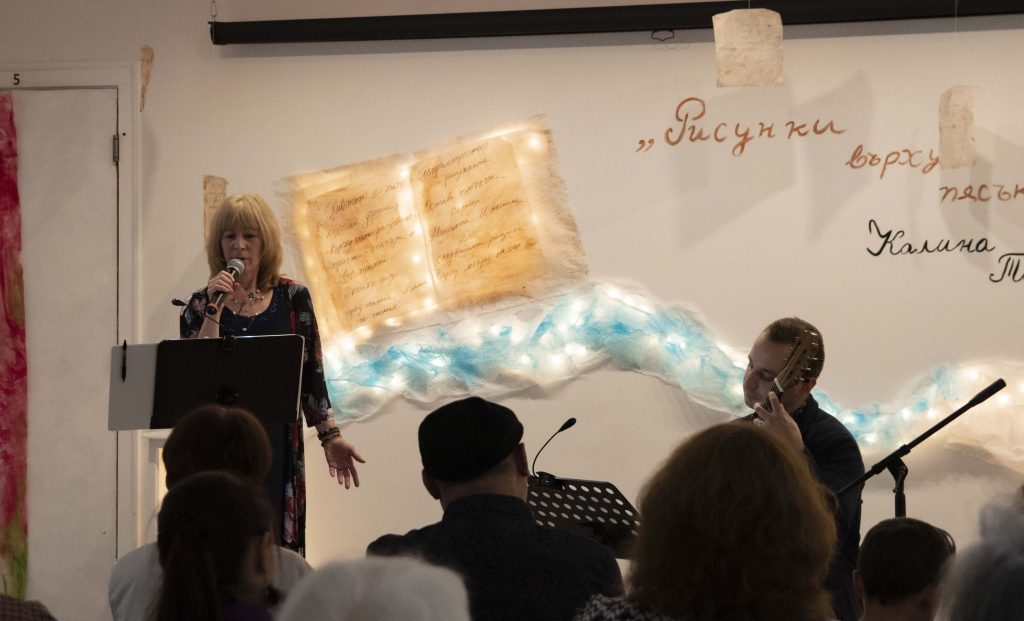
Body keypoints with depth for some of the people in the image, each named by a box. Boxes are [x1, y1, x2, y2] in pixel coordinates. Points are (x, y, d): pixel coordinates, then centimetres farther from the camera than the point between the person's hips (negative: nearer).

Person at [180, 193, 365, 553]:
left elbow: (311, 374, 7)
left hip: (275, 446, 0)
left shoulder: (292, 298, 5)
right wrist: (216, 310, -13)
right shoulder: (202, 303, 5)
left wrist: (330, 436, 1)